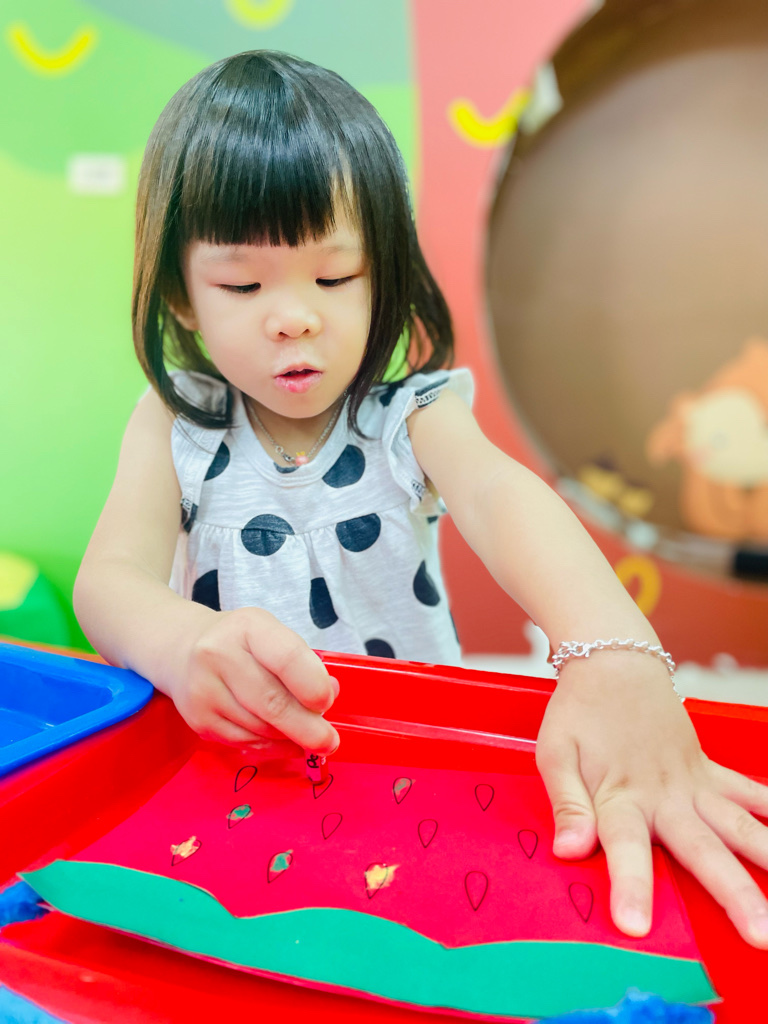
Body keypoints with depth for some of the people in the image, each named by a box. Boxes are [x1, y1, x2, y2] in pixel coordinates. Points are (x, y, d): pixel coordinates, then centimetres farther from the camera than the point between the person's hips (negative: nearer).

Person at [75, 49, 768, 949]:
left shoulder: (410, 415, -5)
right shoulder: (176, 426, -1)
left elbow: (501, 495, -26)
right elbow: (109, 580, -14)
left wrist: (614, 656, -47)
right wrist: (184, 642, -40)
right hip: (226, 761, 0)